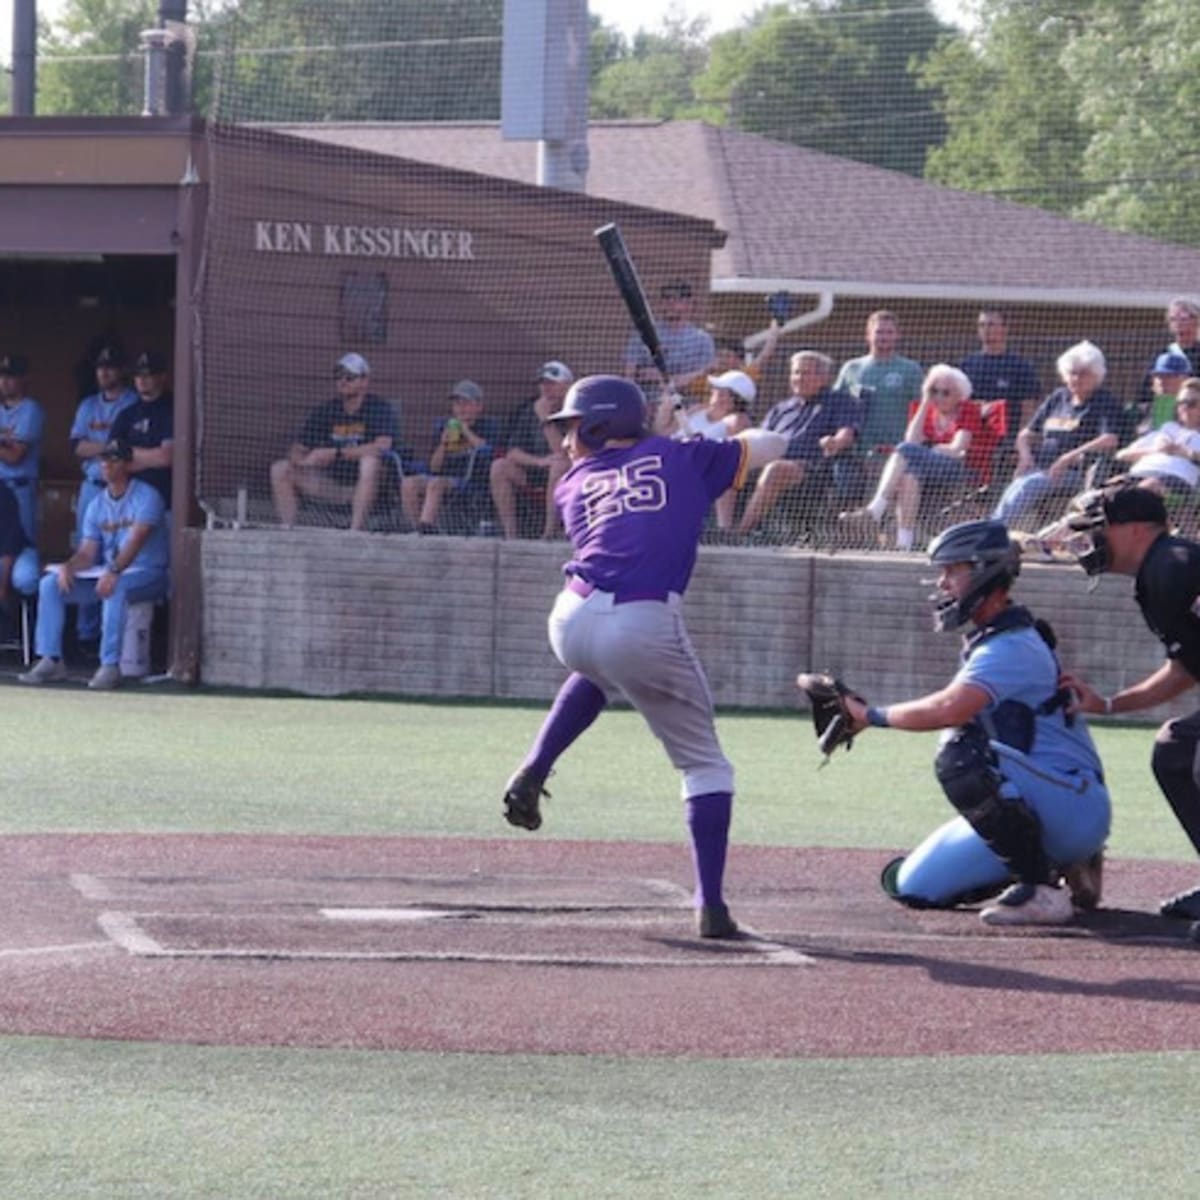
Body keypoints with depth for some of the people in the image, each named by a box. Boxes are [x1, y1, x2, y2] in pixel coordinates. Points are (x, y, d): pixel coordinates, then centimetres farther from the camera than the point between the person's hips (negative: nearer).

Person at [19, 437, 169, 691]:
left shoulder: (147, 497, -11)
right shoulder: (97, 505, 11)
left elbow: (136, 541, -24)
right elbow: (88, 551, 6)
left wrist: (114, 571, -39)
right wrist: (68, 566, -17)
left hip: (147, 574, -7)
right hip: (107, 573, 7)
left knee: (116, 588, -40)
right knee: (50, 583, -7)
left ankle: (110, 665, -37)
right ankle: (51, 660, -11)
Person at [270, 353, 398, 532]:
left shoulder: (380, 409, -8)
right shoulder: (324, 411, 7)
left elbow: (383, 446, -26)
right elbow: (298, 448, 8)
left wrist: (335, 453, -26)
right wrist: (299, 458, -19)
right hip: (332, 482, 5)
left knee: (370, 460, -37)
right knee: (280, 469, -3)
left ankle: (357, 529, -39)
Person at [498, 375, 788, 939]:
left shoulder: (573, 484, 22)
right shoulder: (681, 458, 18)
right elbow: (771, 445, 27)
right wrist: (728, 444, 47)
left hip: (571, 625, 3)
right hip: (646, 628, -3)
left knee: (597, 671, 42)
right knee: (703, 764, 12)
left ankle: (534, 771, 23)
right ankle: (711, 905, 1)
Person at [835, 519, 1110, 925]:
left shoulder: (1014, 645, -18)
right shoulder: (986, 642, 16)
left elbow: (951, 709, -31)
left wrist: (873, 716, -19)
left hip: (1077, 811, -10)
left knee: (961, 755, -33)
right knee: (912, 885, 6)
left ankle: (1042, 890, -25)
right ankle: (1058, 863, 14)